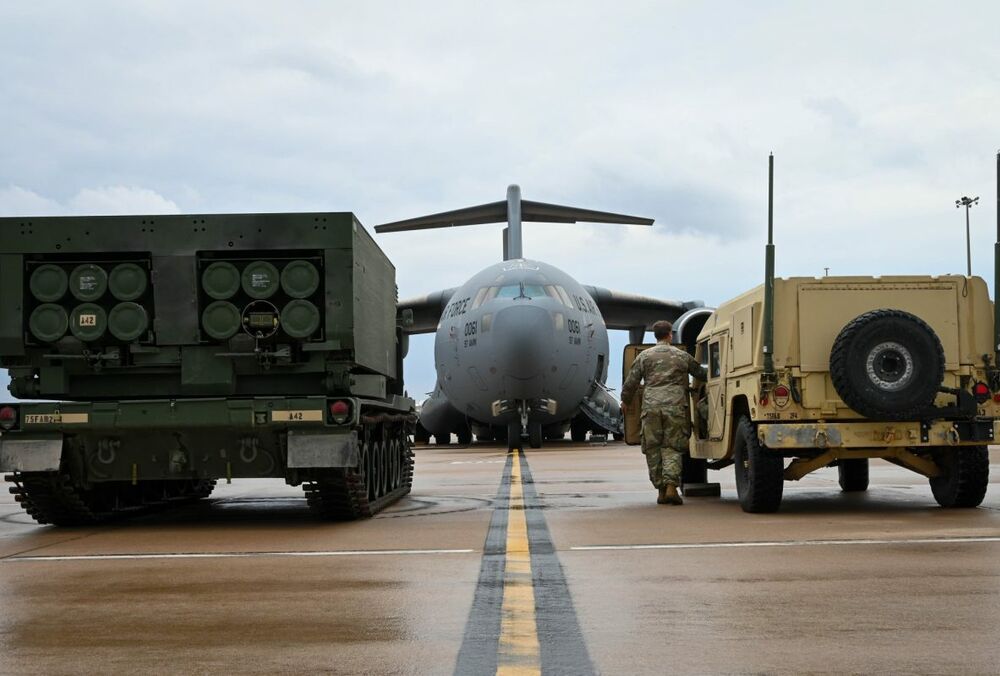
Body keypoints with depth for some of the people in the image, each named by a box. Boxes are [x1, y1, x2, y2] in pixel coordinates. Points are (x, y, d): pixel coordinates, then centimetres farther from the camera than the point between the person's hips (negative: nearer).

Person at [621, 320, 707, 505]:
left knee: (653, 449, 7)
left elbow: (630, 382, 7)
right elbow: (701, 373, 21)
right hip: (675, 406, 0)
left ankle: (661, 490, 8)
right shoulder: (682, 356, 10)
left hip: (651, 406, 0)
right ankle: (671, 486, -14)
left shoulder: (644, 356, 8)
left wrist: (625, 401, 24)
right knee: (672, 447, 2)